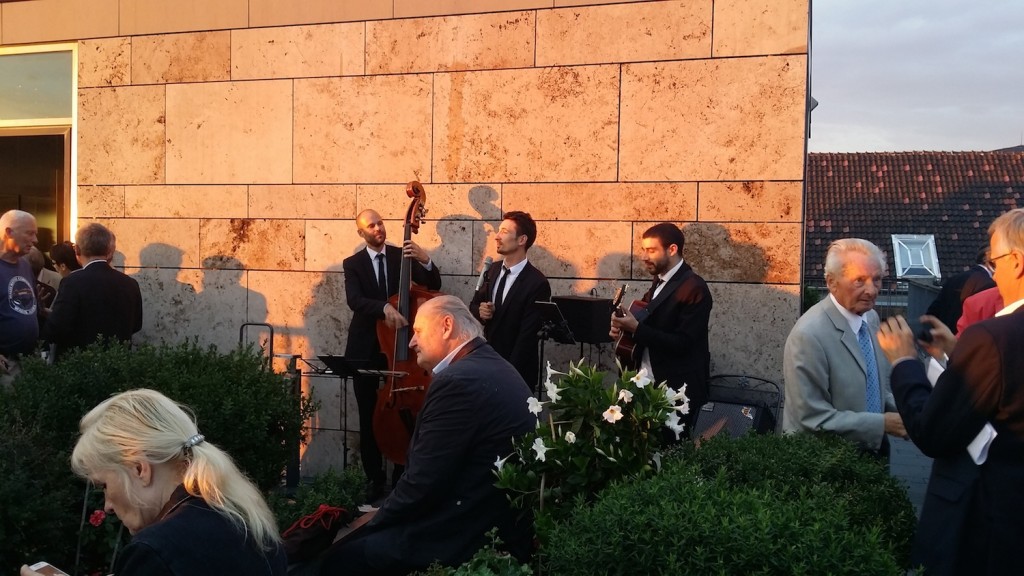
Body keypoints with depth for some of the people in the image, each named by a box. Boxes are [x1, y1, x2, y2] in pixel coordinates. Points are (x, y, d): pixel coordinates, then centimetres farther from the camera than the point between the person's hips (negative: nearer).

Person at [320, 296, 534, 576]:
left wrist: (375, 523, -3)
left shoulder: (457, 380, -20)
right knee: (358, 539, 18)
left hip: (472, 536, -10)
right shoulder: (492, 367, 10)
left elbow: (422, 482, -19)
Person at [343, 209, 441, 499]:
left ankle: (401, 474, 12)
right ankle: (374, 477, 16)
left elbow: (434, 285, -7)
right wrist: (384, 307, -34)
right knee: (369, 416, 5)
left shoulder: (403, 255, 4)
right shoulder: (353, 263, 1)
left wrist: (426, 260, -25)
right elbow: (354, 300, -17)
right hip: (366, 348, 0)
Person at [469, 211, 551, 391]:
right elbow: (474, 304, 14)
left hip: (517, 371, -6)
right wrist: (479, 311, -10)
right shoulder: (493, 270, 3)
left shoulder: (537, 284, -18)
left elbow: (527, 337, -19)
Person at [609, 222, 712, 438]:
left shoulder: (694, 288, -16)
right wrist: (626, 327, -5)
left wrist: (637, 328, -25)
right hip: (649, 384, 8)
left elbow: (683, 343, -22)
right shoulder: (659, 282, 11)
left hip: (677, 391, -8)